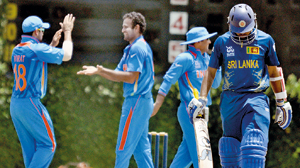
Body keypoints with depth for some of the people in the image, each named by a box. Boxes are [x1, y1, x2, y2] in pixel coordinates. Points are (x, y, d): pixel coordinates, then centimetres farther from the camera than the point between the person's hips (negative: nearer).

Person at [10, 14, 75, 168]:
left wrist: (53, 45, 25)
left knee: (29, 148, 13)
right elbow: (66, 55, -7)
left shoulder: (16, 50, 12)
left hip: (15, 104, 8)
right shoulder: (37, 49, -13)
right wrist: (68, 32, 4)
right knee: (48, 144, 0)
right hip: (31, 104, -8)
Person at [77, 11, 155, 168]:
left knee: (123, 147, -6)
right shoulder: (132, 48, 18)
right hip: (143, 102, 11)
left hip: (136, 102, -11)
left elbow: (131, 77, -22)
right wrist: (98, 71, 6)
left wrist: (104, 71, -25)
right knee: (141, 147, 12)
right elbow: (119, 75, 18)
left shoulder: (137, 48, -14)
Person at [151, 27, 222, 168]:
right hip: (190, 112, -9)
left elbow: (215, 84, 18)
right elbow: (168, 80, -11)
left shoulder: (205, 58, 16)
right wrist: (157, 103, -16)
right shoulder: (185, 58, -9)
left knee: (187, 153, 9)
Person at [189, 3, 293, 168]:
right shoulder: (222, 42, 3)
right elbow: (210, 72, 12)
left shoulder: (265, 40, 2)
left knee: (254, 148, -18)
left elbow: (274, 73, 12)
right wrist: (202, 99, 2)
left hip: (256, 99, -2)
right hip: (230, 100, 2)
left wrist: (281, 103, 14)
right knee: (231, 148, 6)